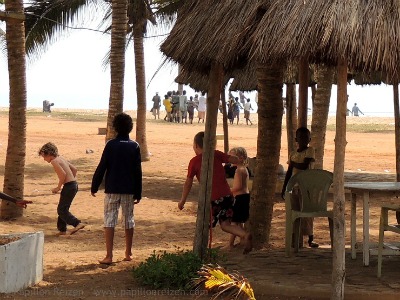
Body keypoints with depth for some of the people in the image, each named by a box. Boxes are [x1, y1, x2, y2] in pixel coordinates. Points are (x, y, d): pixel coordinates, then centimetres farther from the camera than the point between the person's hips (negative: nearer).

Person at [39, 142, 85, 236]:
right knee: (62, 208, 17)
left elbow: (63, 174, -21)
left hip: (69, 186, -9)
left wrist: (58, 187, -12)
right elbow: (74, 169, 20)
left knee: (62, 209, -7)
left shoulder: (54, 161, -10)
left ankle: (78, 223, -19)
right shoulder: (61, 158, 18)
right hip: (74, 185, 9)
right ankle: (62, 229, 21)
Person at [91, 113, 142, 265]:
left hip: (112, 189, -2)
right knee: (128, 220, 13)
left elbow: (101, 167, -6)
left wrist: (94, 187, 4)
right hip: (129, 190, 2)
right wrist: (138, 193, 7)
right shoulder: (135, 146, 0)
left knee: (109, 221, -1)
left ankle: (109, 256, -6)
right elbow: (138, 172, 1)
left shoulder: (111, 145, -6)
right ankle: (128, 253, 21)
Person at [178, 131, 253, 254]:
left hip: (213, 199, -4)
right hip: (227, 195, 4)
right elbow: (235, 160, -2)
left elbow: (188, 183, 1)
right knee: (225, 224, 11)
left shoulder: (194, 161, -2)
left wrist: (182, 201, 11)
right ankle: (245, 235, -13)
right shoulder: (216, 154, 7)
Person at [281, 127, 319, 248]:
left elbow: (305, 166, -18)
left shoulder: (310, 151, -4)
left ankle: (310, 238, 3)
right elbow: (289, 172, 14)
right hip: (294, 186, 5)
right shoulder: (293, 154, 11)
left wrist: (293, 164, -5)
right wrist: (284, 188, 13)